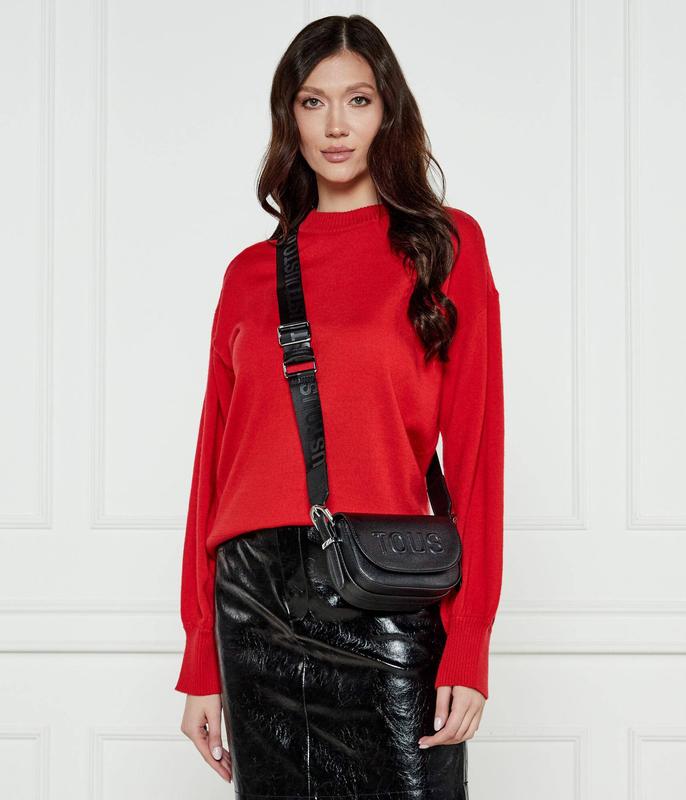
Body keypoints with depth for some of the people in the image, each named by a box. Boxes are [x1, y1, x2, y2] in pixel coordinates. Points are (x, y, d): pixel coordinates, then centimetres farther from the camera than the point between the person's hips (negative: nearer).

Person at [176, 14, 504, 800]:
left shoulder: (446, 245, 4)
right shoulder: (250, 273, 11)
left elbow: (475, 446, -2)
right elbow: (216, 462, 10)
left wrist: (469, 647, -10)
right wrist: (200, 663, 7)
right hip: (255, 607, 3)